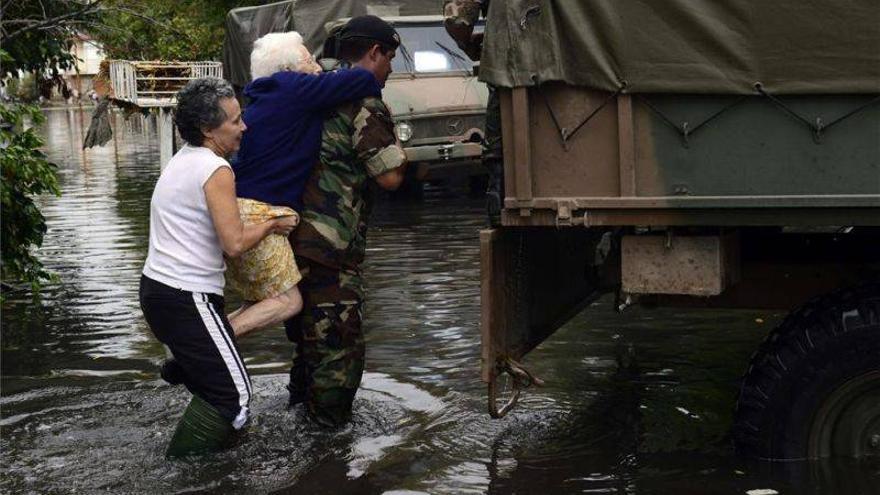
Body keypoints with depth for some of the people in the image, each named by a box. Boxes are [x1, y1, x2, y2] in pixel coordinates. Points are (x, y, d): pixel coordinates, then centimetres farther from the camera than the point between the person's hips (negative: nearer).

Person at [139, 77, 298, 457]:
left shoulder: (181, 161, 13)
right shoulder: (216, 170, -15)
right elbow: (234, 243, -20)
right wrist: (272, 225, -3)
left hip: (156, 287, 10)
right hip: (188, 300, -10)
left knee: (211, 381, 19)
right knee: (233, 393, -6)